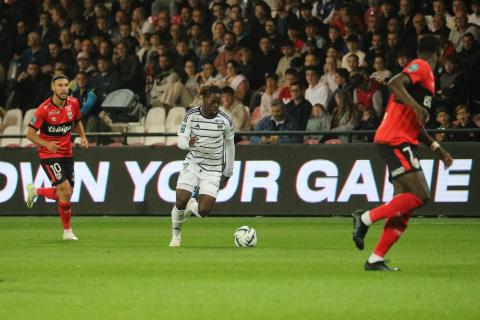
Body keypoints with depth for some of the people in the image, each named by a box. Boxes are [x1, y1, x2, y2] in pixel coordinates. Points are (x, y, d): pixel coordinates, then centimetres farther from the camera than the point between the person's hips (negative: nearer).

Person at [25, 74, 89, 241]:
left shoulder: (73, 103, -2)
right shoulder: (44, 109, -18)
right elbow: (30, 133, -13)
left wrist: (83, 137, -2)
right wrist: (46, 144, -29)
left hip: (66, 153, 6)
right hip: (48, 154, -6)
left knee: (66, 194, 7)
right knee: (65, 190, -17)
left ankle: (35, 191, 34)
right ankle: (67, 231, 2)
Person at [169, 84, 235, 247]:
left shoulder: (225, 121, -7)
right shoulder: (191, 115, -7)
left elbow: (229, 146, 5)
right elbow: (181, 140, -7)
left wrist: (228, 173, 10)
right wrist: (188, 142, -32)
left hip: (213, 169, 0)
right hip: (192, 164, 0)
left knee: (203, 211, -13)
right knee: (180, 202, -17)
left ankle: (191, 206, 26)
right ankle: (176, 234, 14)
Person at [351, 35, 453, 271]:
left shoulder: (425, 74, 25)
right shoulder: (420, 67, -4)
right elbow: (394, 83, -24)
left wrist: (437, 148, 27)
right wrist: (416, 105, -30)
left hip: (403, 143, 10)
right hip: (395, 141, -10)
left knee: (405, 206, 3)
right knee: (420, 195, -18)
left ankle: (376, 259, 1)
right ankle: (366, 218, -12)